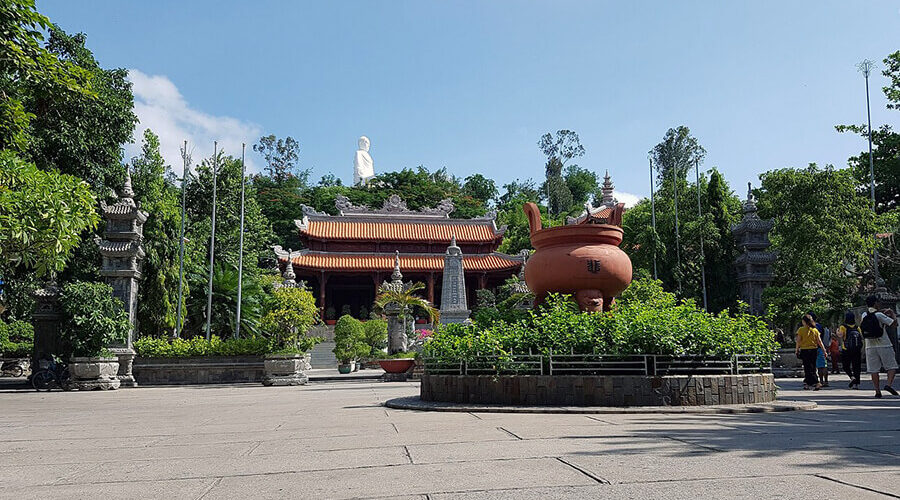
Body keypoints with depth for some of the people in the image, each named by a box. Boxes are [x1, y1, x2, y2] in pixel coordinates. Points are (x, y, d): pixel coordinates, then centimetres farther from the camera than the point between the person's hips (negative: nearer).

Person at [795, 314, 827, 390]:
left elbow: (798, 341, -7)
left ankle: (816, 383, -15)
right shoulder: (815, 330, 3)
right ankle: (808, 384, 19)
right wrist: (824, 350, 6)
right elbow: (819, 341, 1)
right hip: (814, 350, 4)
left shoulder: (801, 330, -6)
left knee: (808, 369, -2)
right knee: (812, 368, 14)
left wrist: (796, 350, 4)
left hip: (804, 350, -4)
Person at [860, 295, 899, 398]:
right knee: (892, 367, 6)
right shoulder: (879, 315, -10)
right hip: (884, 345, -4)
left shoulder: (864, 315, 5)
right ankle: (889, 384, -14)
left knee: (874, 370, 3)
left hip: (870, 346, 4)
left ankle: (877, 391, 1)